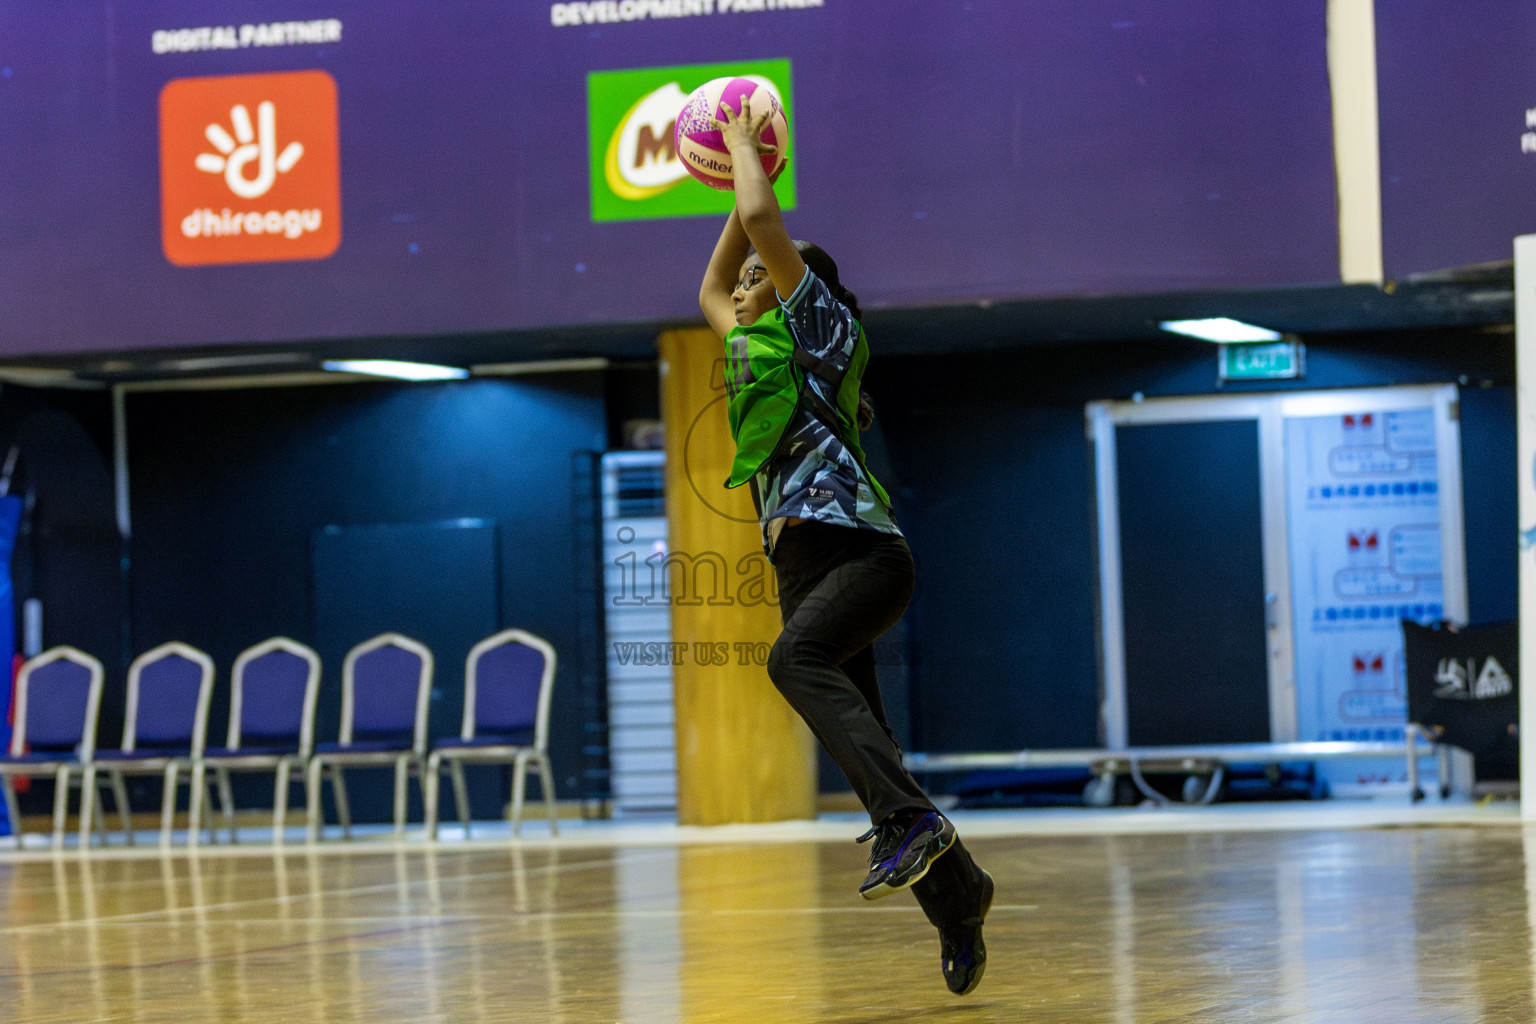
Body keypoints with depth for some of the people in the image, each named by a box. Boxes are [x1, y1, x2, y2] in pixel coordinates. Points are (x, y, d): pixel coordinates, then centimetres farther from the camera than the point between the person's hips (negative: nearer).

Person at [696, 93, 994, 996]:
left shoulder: (820, 327, 4)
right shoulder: (755, 349, 25)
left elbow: (763, 222, -6)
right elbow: (709, 294, 43)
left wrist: (746, 150, 9)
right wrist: (738, 178, 39)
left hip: (860, 549, -9)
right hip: (805, 564, 9)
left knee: (797, 658, -34)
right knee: (864, 748, 2)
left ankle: (914, 821, -44)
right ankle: (957, 901, 9)